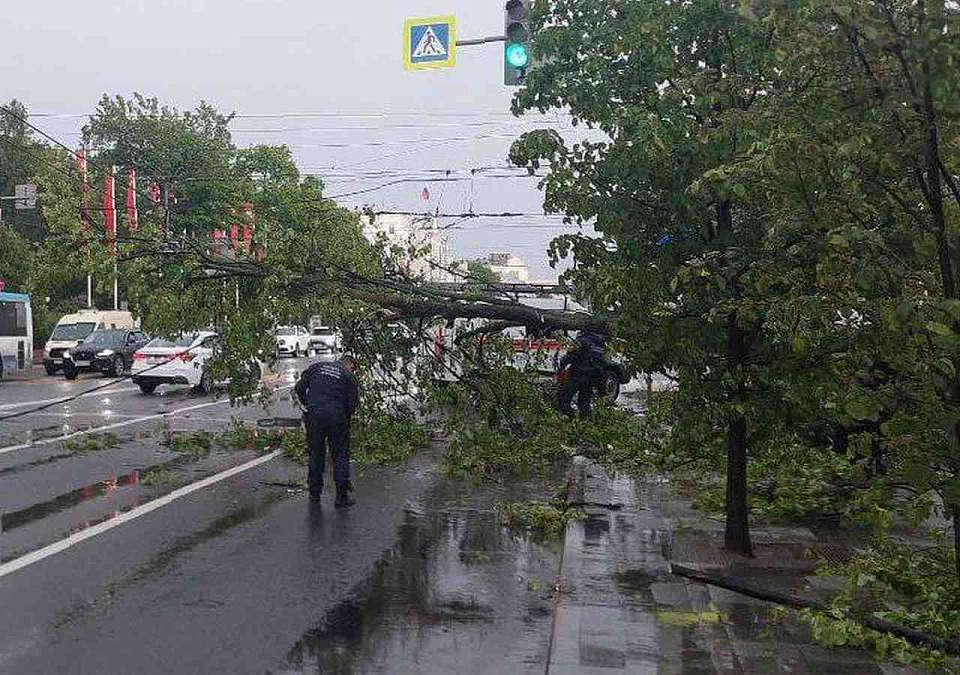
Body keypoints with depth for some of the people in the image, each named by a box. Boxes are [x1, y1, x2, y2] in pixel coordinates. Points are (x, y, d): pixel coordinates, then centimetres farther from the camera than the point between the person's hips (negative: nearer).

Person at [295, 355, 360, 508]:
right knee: (340, 456, 6)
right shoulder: (349, 376, 10)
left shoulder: (317, 366, 16)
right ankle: (342, 497, 4)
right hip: (336, 416, -3)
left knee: (315, 454, 16)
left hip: (314, 416, 3)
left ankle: (314, 492, 24)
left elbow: (300, 386, 10)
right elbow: (352, 404, 4)